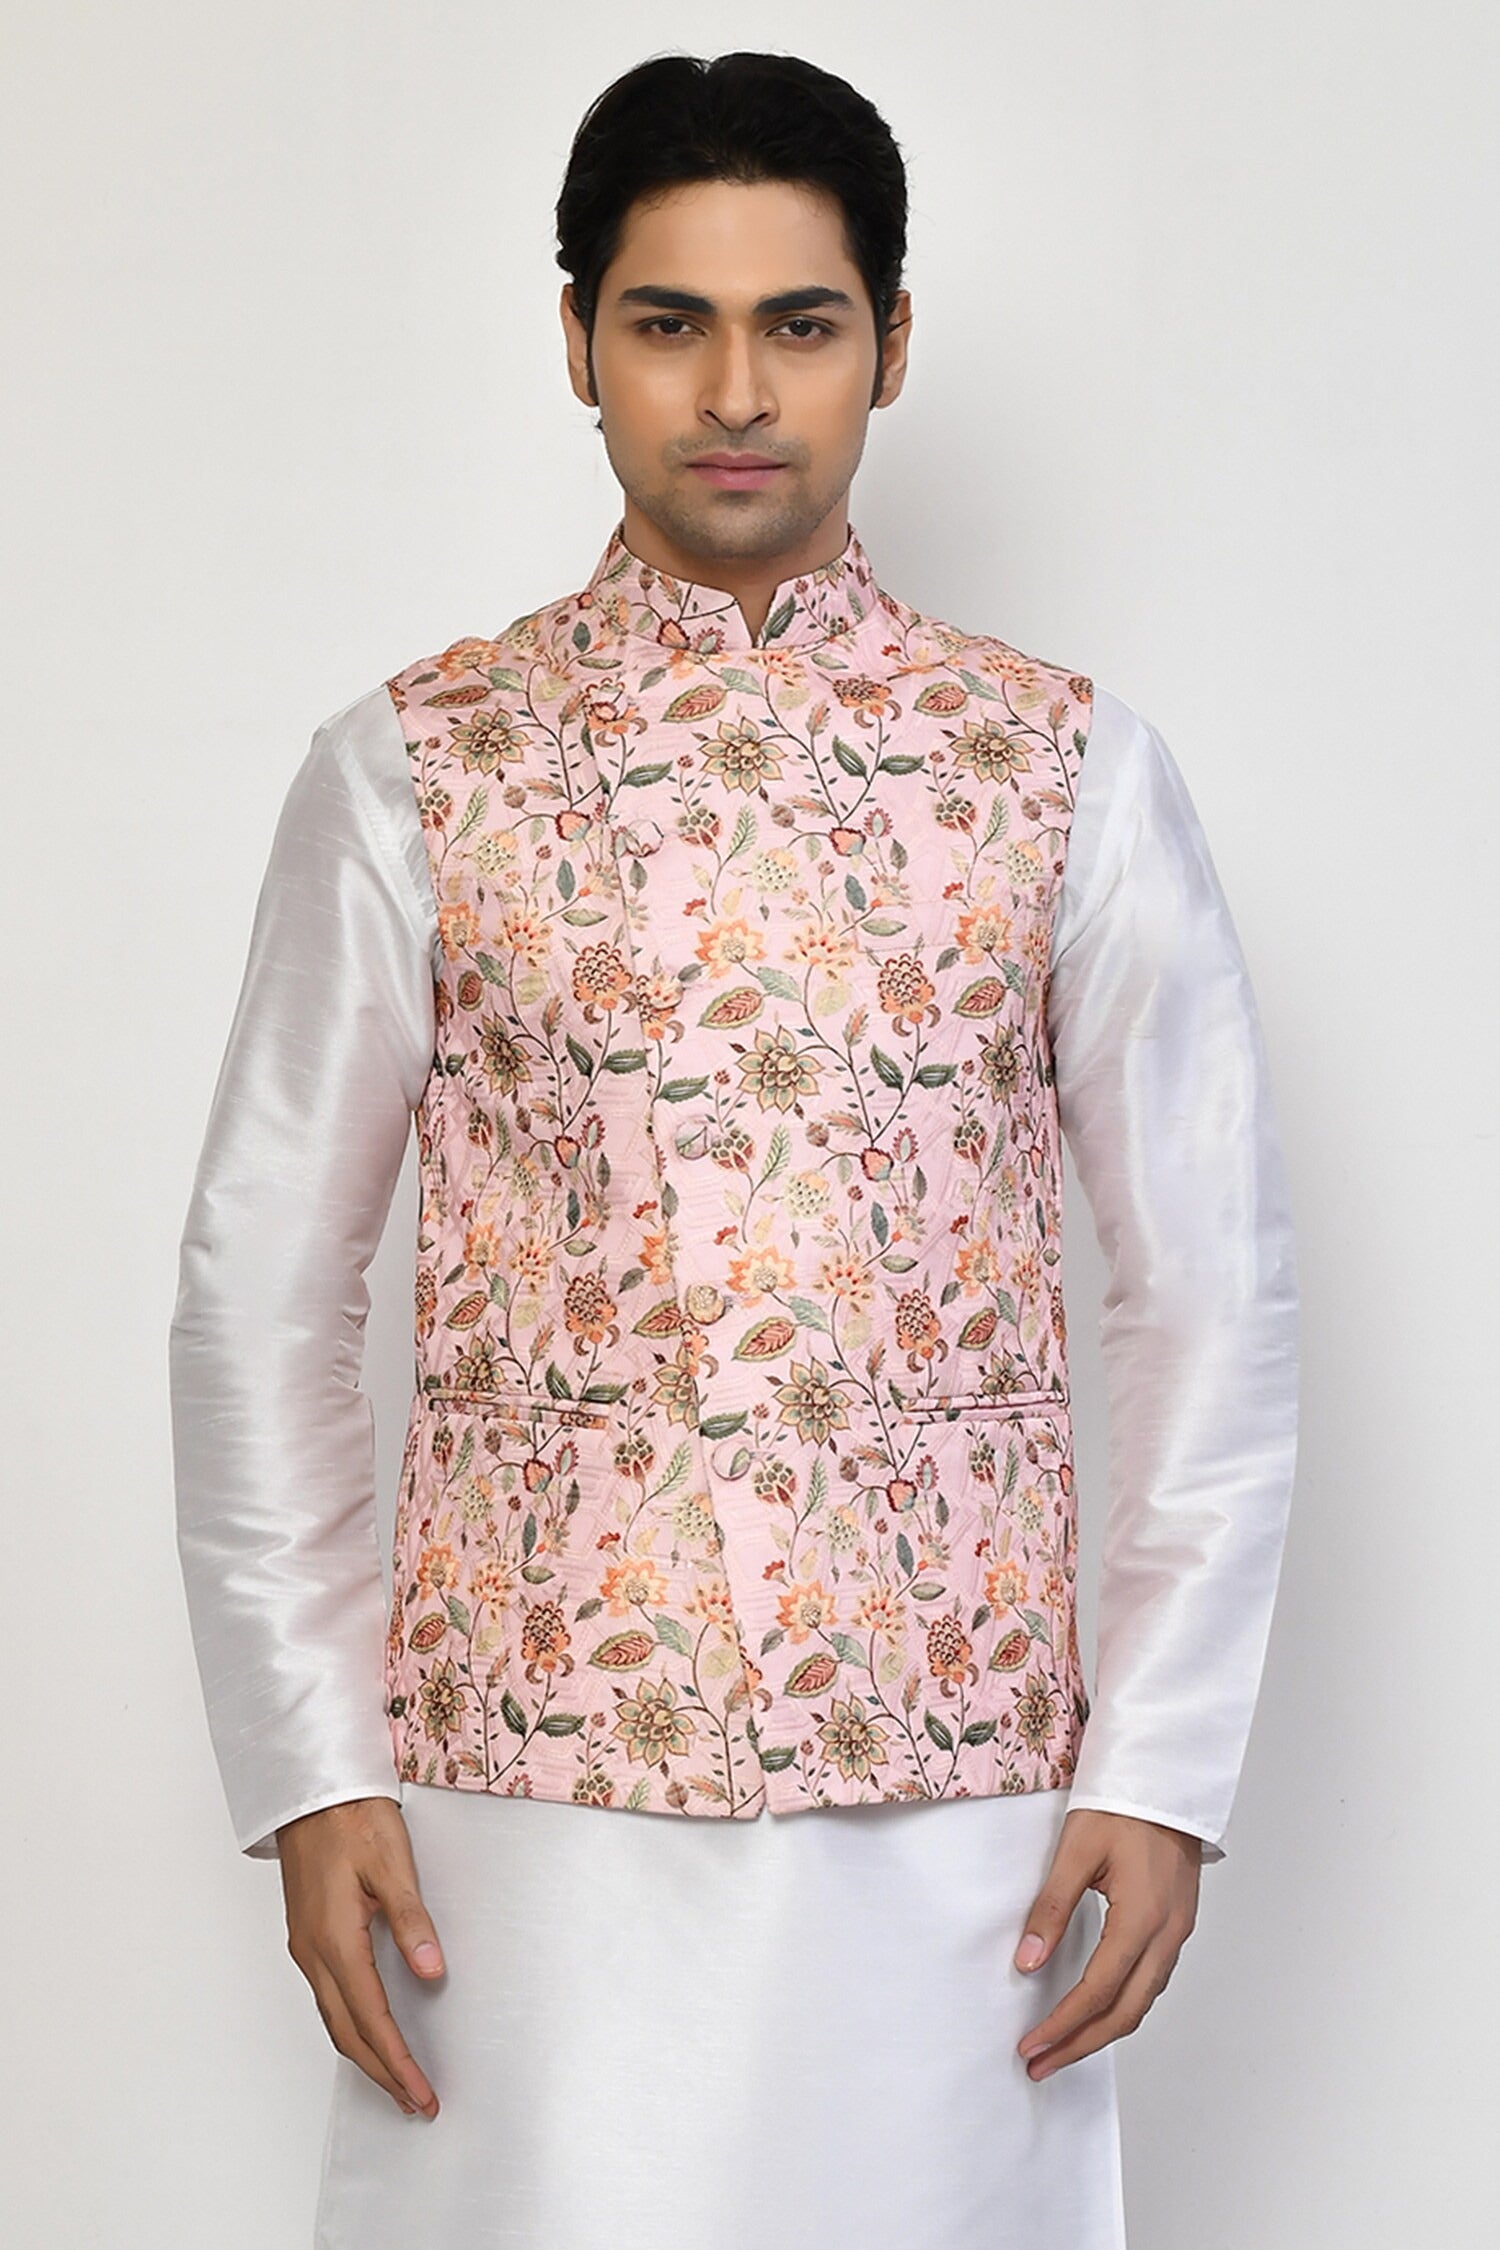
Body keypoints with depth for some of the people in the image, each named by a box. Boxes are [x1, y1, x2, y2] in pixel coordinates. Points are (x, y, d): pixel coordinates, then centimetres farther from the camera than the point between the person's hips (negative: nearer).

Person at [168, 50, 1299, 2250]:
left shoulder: (1072, 769, 3)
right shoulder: (412, 771, 2)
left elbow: (1216, 1288, 4)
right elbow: (262, 1287, 4)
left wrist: (1164, 1766, -1)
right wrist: (310, 1770, -1)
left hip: (960, 1806, 1)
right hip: (528, 1792, 0)